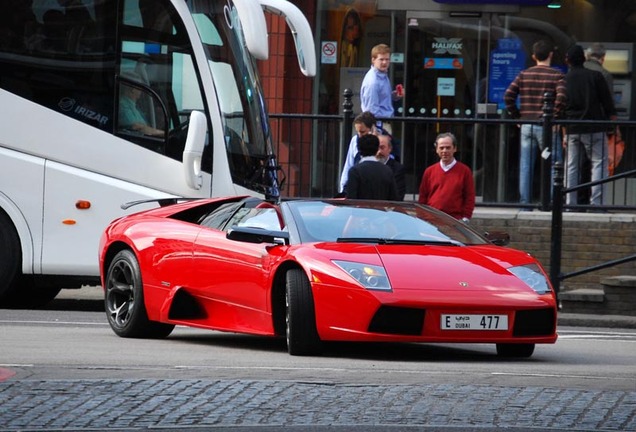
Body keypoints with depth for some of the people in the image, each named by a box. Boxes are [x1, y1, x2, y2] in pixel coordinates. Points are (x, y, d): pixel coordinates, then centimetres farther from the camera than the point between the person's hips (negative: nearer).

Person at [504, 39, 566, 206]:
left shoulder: (523, 75, 7)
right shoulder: (556, 75, -4)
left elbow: (508, 96, 0)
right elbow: (561, 98, -18)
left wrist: (516, 116, 7)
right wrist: (555, 117, -8)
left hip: (526, 126, 4)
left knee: (525, 167, 7)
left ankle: (524, 202, 8)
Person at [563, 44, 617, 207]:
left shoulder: (563, 80, 4)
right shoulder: (595, 76, -3)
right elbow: (608, 103, -2)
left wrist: (562, 131, 20)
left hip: (571, 130, 3)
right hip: (594, 128, -3)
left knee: (571, 167, 8)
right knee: (599, 163, 2)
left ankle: (570, 203, 5)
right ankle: (596, 202, -7)